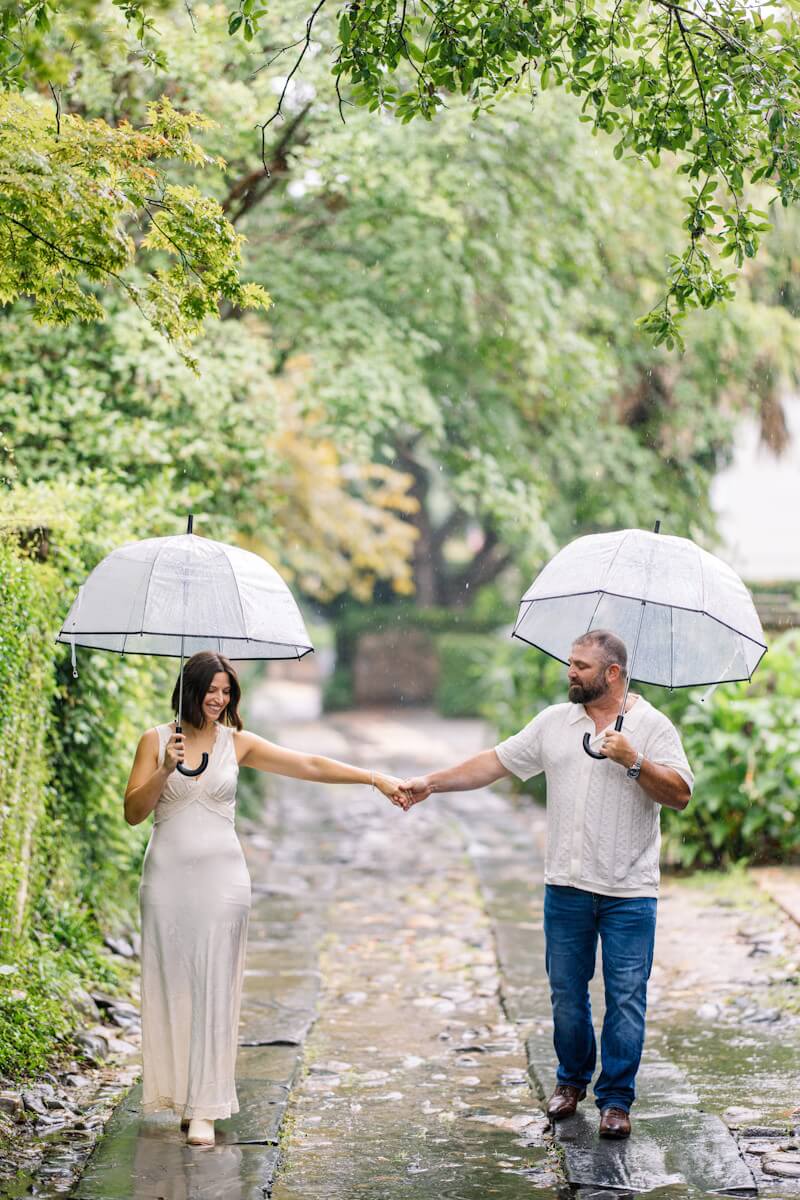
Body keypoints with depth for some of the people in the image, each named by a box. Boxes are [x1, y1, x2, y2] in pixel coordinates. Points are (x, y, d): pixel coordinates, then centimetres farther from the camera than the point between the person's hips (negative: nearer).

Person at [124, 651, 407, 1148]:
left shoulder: (237, 743, 5)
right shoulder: (156, 740, 3)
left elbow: (310, 765, 2)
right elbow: (133, 812, -1)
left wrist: (375, 777, -5)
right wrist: (165, 771, -17)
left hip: (221, 877, 0)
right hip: (168, 876, 0)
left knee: (215, 986, -4)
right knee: (172, 983, 1)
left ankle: (205, 1108, -3)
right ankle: (178, 1092, 14)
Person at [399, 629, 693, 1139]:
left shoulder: (652, 726, -2)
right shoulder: (554, 722, 8)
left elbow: (680, 795, -9)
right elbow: (495, 762, 9)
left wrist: (634, 761, -21)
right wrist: (432, 783, 3)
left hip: (629, 892, -3)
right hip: (567, 887, 3)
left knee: (626, 998, -1)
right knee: (567, 993, 11)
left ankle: (616, 1099, 10)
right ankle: (572, 1080, 30)